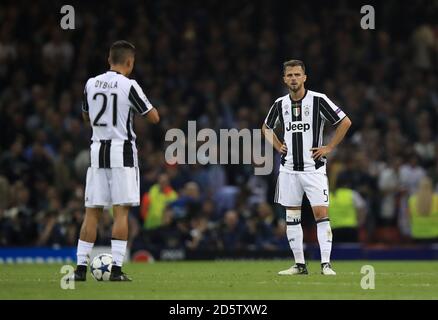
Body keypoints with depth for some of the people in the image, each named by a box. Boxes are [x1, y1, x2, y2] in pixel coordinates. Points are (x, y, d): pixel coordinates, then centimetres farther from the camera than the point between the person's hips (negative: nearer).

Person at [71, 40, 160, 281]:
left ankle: (81, 267, 5)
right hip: (122, 151, -5)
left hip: (97, 151, 5)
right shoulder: (128, 86, -9)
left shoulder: (91, 84, 6)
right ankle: (116, 269, -8)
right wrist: (146, 105, 15)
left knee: (92, 212, 7)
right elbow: (153, 117, -5)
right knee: (121, 212, -3)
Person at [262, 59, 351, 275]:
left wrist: (329, 148, -6)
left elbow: (345, 122, -3)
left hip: (313, 167, -4)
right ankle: (299, 264, 11)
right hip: (289, 167, 4)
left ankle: (325, 264, -11)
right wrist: (278, 146, 9)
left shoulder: (318, 100, -6)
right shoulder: (280, 104, 7)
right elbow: (266, 128, 25)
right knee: (291, 217, 5)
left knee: (321, 213, -11)